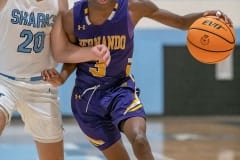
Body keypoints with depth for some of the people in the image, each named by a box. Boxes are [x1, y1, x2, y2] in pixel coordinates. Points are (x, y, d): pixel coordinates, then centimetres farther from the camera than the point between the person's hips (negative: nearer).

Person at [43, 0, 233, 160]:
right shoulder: (73, 17, -11)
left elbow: (181, 21, -7)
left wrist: (203, 16, -28)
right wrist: (62, 76, -15)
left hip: (121, 89, -1)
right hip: (86, 96, 1)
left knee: (139, 139, -30)